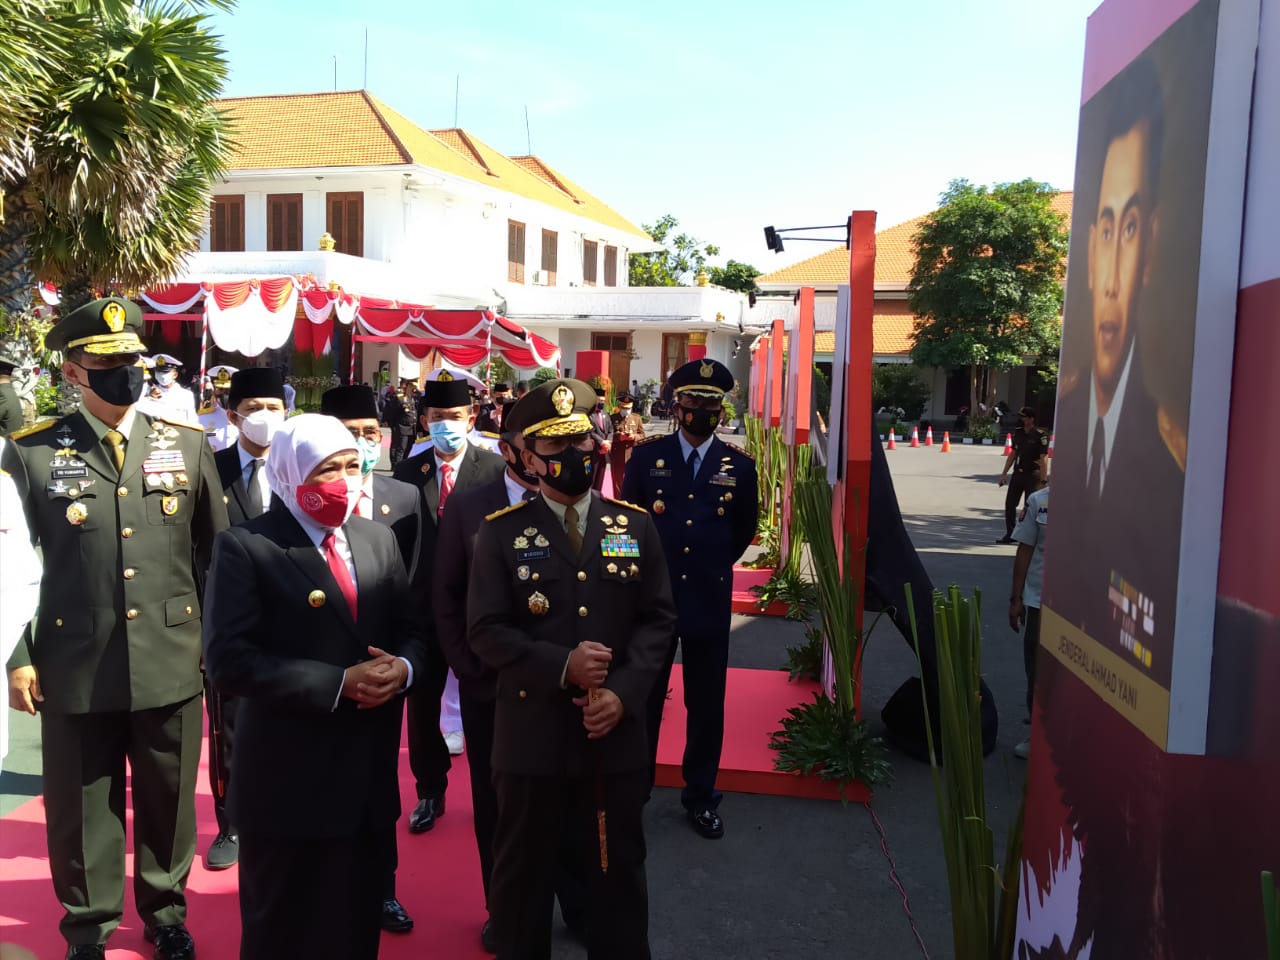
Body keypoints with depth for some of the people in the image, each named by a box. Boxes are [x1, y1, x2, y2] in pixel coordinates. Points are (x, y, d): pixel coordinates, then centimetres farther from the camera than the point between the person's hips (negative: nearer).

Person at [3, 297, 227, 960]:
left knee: (169, 802, 15)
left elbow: (217, 553, 8)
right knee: (81, 811, 12)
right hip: (74, 670, -1)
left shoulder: (188, 445, 3)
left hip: (172, 664, 2)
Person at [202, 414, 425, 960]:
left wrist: (402, 667, -13)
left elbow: (411, 632, 10)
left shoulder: (379, 540, 6)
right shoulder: (245, 547, -11)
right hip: (289, 780, -5)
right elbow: (229, 661, -19)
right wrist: (338, 683, -22)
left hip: (367, 775, 5)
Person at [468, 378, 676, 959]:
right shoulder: (501, 532, -3)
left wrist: (624, 693, -12)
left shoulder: (635, 525, 3)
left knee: (619, 873, 18)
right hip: (531, 736, -1)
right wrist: (561, 666, -20)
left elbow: (659, 618, 1)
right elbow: (485, 630, -8)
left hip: (616, 735, 2)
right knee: (523, 876, 16)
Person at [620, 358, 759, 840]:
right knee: (642, 699, 9)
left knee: (706, 705, 10)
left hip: (709, 601, 1)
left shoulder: (739, 465, 0)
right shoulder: (646, 455, -2)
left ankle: (701, 796, 26)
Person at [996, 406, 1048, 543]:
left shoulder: (1041, 435, -13)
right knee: (1010, 504, 7)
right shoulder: (1018, 432, 7)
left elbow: (1044, 459, -16)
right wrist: (1004, 473, 13)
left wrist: (1043, 480, -20)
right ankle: (1010, 534, 18)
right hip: (1018, 474, 7)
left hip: (1033, 475, -7)